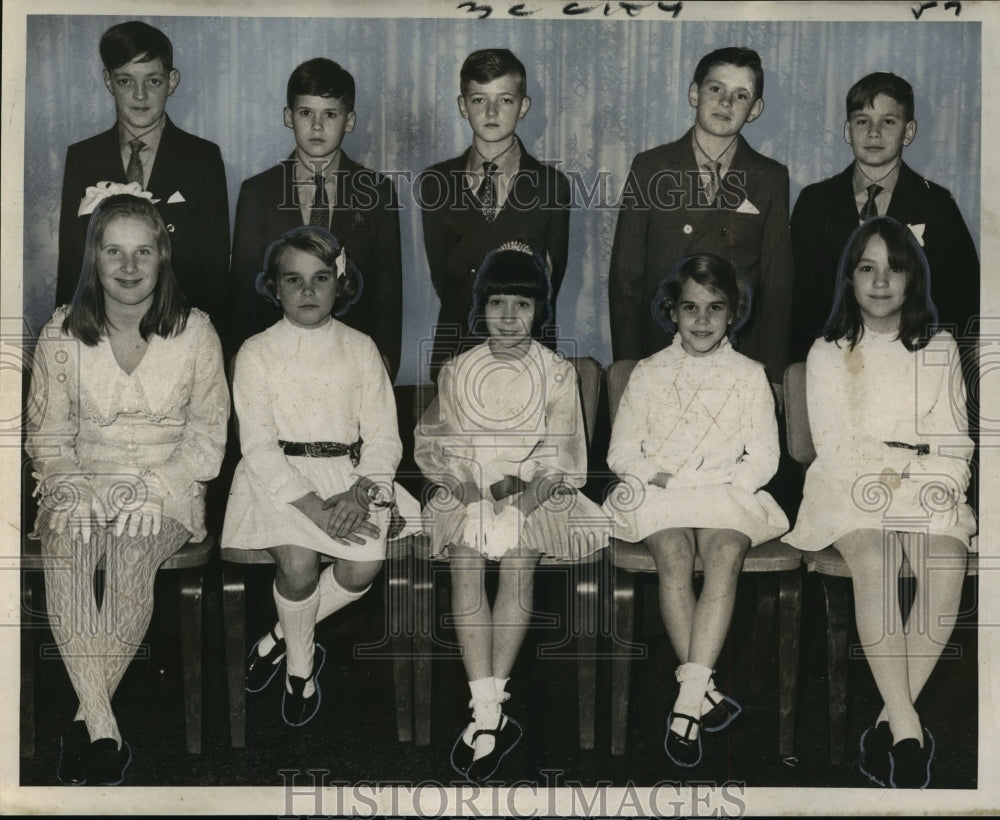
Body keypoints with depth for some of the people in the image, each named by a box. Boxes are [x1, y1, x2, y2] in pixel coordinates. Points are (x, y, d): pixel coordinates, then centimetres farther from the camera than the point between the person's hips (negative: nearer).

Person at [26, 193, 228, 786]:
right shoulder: (61, 335, 5)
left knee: (133, 546, -35)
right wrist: (72, 488, -13)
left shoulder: (195, 332, 1)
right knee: (64, 543, -33)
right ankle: (105, 731, -34)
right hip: (84, 483, 1)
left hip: (169, 489, -1)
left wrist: (154, 491, -14)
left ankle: (86, 718, -24)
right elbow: (47, 434, 8)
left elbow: (207, 434, 1)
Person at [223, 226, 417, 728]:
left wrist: (359, 494, -16)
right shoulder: (256, 353, 1)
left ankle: (281, 637, 9)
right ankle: (301, 664, 4)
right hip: (278, 476, -2)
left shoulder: (360, 350, 8)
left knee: (364, 567, -20)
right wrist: (313, 506, -20)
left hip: (348, 473, 2)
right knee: (299, 560, -27)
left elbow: (383, 436, 3)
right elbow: (258, 446, -8)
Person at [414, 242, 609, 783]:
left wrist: (524, 487, -17)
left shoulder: (557, 375, 6)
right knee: (465, 564, -27)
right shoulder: (457, 372, 11)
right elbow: (434, 440, 8)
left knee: (519, 561, -29)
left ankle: (484, 712, -26)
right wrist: (458, 478, -11)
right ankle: (492, 716, -29)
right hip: (469, 490, 1)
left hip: (534, 491, -1)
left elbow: (558, 455, 0)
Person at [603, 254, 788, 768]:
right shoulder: (648, 374, 10)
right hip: (659, 496, 0)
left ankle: (687, 703, -36)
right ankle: (703, 689, -28)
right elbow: (621, 453, 8)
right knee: (673, 557, -31)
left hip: (729, 497, 0)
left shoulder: (750, 376, 10)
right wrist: (667, 478, -10)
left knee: (725, 556, -31)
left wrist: (720, 485, -11)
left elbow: (764, 459, 5)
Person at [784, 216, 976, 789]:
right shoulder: (827, 355, 8)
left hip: (925, 485, 2)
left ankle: (890, 720, -24)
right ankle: (908, 727, -32)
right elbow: (834, 446, 1)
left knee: (947, 566, -30)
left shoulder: (941, 350, 12)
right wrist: (887, 473, -13)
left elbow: (953, 442, 6)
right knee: (874, 562, -33)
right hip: (852, 485, -1)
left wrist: (936, 484, -13)